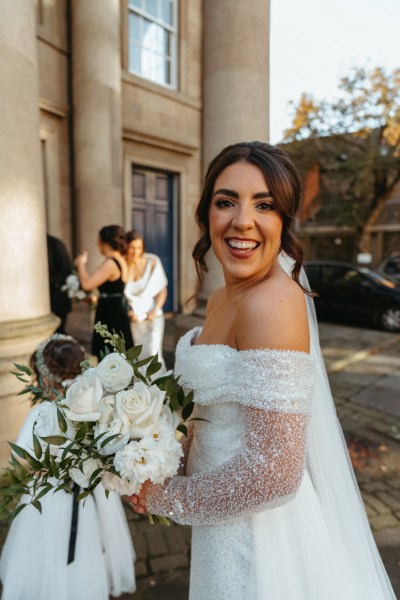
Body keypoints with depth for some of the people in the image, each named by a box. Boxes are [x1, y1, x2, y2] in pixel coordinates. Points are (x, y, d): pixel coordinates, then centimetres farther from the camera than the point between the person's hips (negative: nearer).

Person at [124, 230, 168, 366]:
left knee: (153, 355, -8)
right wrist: (128, 312, -11)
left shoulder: (152, 262, -8)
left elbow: (162, 290, 0)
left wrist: (155, 310, -12)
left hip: (152, 317, 0)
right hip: (132, 318, 1)